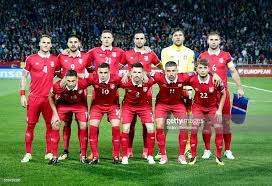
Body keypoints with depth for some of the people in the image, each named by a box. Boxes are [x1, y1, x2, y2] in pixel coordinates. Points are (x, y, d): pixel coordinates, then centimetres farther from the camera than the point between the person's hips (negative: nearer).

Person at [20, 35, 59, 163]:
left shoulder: (55, 60, 8)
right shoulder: (31, 59, 4)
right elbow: (24, 77, 8)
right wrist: (23, 94, 0)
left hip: (49, 98, 1)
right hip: (34, 98, -1)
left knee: (50, 125, 3)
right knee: (30, 125, 1)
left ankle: (49, 153, 12)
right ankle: (28, 153, 10)